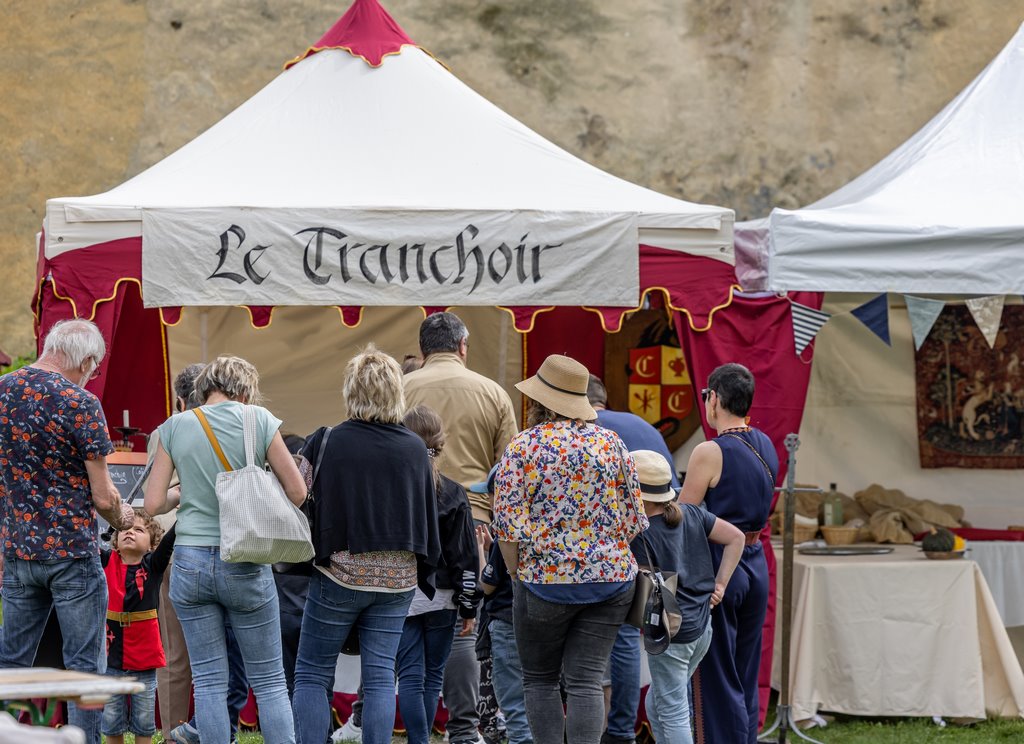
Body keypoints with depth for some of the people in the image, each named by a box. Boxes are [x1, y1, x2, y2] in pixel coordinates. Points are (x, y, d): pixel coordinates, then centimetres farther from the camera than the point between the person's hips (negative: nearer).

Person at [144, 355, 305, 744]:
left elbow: (153, 503, -1)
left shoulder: (175, 427, 1)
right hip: (245, 566, -1)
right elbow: (297, 492, -2)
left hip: (190, 562, 2)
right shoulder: (259, 420, -4)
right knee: (269, 680, 6)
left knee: (209, 681, 6)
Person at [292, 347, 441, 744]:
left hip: (339, 573, -3)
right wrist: (426, 575, 19)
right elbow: (429, 518, 9)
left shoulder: (324, 443, -10)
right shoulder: (415, 449, 2)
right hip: (398, 577, 3)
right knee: (380, 676, 5)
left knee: (312, 674, 5)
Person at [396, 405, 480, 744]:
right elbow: (466, 556, -2)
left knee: (410, 677, -1)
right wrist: (468, 607, 4)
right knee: (433, 677, 9)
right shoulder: (453, 495, -3)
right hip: (441, 597, 1)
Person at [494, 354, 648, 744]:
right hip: (612, 577, 3)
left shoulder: (523, 448, -7)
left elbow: (509, 526, -11)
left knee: (539, 679, 11)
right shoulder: (611, 443, 4)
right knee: (586, 681, 3)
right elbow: (634, 518, 5)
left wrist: (519, 575, 2)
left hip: (546, 580, -3)